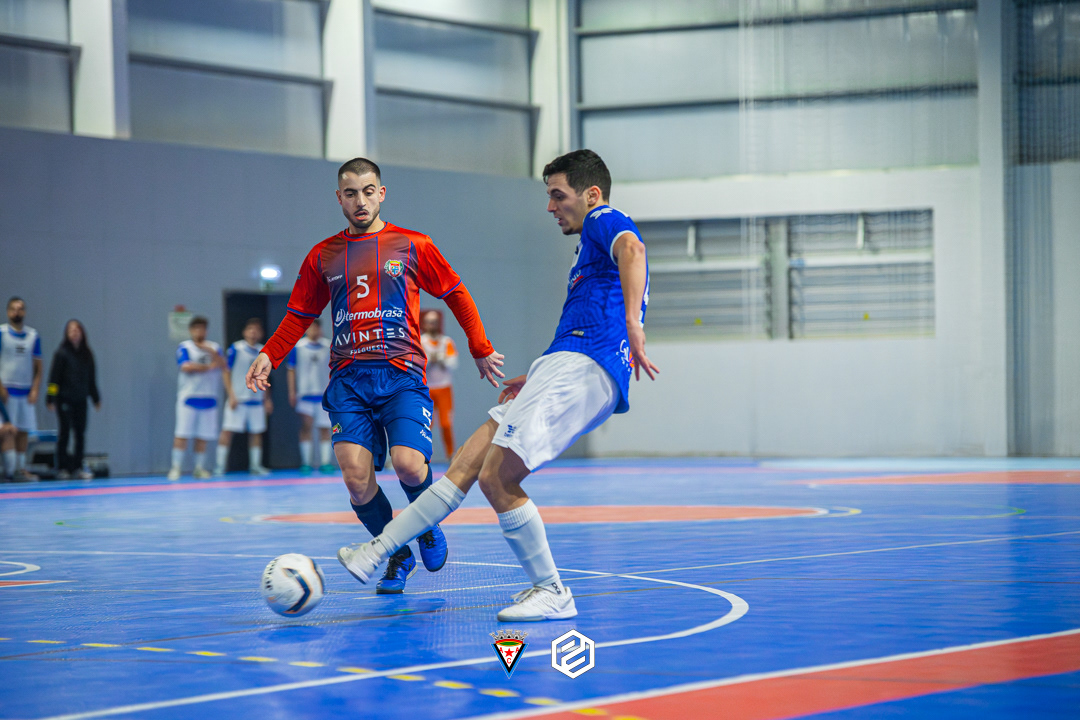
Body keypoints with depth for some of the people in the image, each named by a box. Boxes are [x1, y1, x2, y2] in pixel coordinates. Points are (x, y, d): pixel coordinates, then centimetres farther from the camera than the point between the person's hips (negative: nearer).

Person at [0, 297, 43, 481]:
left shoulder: (33, 335, 11)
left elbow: (38, 366, 12)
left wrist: (35, 390, 2)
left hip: (26, 391, 4)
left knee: (24, 430, 4)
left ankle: (21, 468, 8)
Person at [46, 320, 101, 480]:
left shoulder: (86, 354, 9)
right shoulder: (62, 353, -6)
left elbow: (92, 378, 17)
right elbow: (54, 376, -7)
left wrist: (96, 398, 19)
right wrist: (51, 399, -11)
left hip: (80, 400, 4)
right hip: (65, 399, -4)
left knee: (80, 433, 3)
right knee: (65, 432, -2)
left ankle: (77, 468, 10)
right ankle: (62, 468, 5)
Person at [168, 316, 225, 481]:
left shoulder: (214, 347, 13)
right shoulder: (184, 347, 0)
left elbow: (222, 365, -2)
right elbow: (186, 367, -15)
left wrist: (210, 351, -16)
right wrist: (208, 367, -5)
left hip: (208, 398, 4)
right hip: (188, 398, -4)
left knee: (203, 436, 5)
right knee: (182, 434, -9)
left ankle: (199, 468, 11)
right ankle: (176, 467, -7)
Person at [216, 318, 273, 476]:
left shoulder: (263, 352, 10)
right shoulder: (235, 349, -5)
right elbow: (226, 373, -6)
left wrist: (267, 398, 17)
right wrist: (231, 396, -12)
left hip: (256, 399, 5)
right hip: (237, 399, -5)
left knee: (256, 432, 6)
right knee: (227, 431, -8)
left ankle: (255, 466, 13)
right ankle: (220, 465, -4)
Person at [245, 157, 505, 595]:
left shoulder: (411, 246, 7)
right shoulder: (323, 257, 13)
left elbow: (456, 294, 14)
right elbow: (299, 316, 19)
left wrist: (480, 349, 10)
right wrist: (269, 355, 3)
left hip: (401, 374, -2)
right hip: (348, 379, 2)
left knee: (408, 463, -22)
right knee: (356, 478, -14)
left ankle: (427, 526, 13)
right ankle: (398, 556, 11)